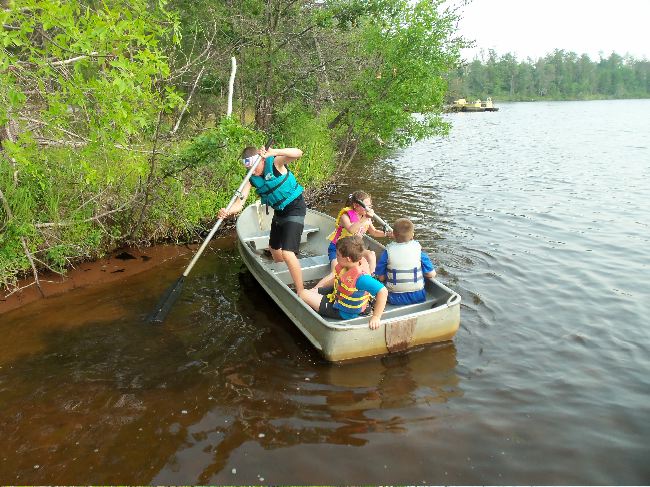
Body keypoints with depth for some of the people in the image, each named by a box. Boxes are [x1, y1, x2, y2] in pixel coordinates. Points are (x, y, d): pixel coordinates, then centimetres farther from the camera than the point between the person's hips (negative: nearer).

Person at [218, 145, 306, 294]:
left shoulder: (275, 162, -20)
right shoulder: (251, 178, -5)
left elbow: (298, 153, -38)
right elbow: (240, 202, -16)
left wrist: (272, 152, -46)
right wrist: (228, 211, -37)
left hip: (295, 208, -8)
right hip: (279, 211, 8)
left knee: (287, 253, -20)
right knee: (274, 248, 24)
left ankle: (301, 293, -7)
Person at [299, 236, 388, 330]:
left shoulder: (360, 277, -39)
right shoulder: (343, 266, -10)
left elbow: (383, 291, -43)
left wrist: (376, 317, -40)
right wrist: (317, 288, 16)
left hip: (342, 312, -8)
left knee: (303, 295, -7)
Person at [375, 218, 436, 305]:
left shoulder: (388, 252, -12)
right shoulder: (418, 250, -9)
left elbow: (381, 277, -7)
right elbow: (431, 274, -3)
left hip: (395, 299, 0)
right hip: (418, 297, 0)